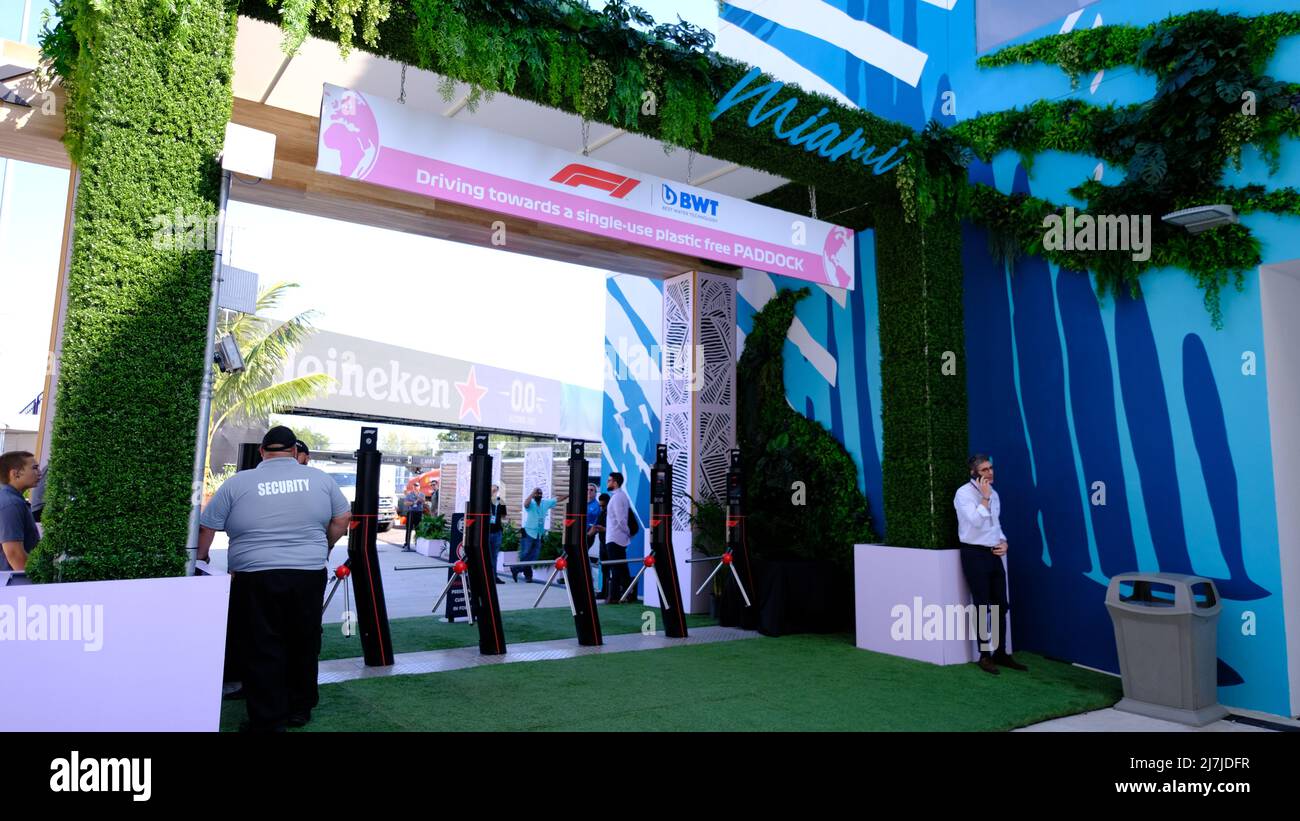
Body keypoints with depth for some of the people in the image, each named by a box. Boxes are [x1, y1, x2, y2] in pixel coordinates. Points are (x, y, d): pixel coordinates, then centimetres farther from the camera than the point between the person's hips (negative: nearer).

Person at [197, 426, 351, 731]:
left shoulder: (237, 483, 2)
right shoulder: (320, 478, 6)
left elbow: (207, 526, 7)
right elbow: (343, 517, 10)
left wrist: (200, 559, 22)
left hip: (256, 578, -1)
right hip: (309, 575, 2)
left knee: (264, 649, 7)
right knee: (303, 645, 15)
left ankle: (267, 721, 12)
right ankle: (299, 710, 26)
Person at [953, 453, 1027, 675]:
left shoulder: (993, 493, 12)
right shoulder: (964, 493, -12)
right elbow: (976, 521, -23)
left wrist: (1003, 542, 3)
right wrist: (985, 498, -18)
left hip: (994, 555, 7)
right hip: (975, 554, -7)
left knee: (1001, 606, 10)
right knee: (982, 607, 0)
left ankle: (1001, 653, 21)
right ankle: (985, 656, 12)